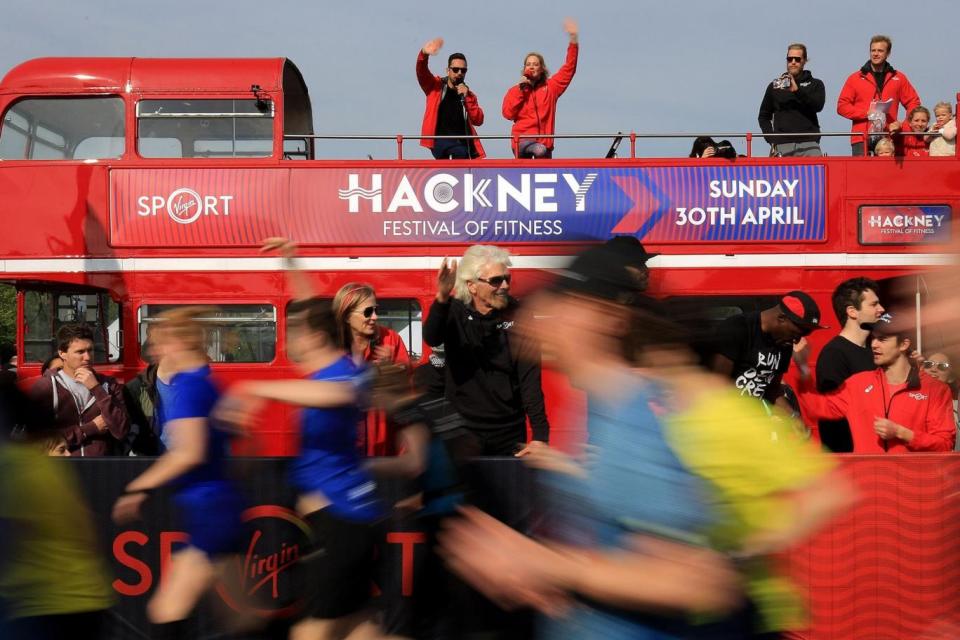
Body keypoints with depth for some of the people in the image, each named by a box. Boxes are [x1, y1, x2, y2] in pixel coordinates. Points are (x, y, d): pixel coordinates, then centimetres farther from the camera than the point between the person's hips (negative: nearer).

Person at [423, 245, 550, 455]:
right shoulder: (455, 310, -4)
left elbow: (530, 377, -10)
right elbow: (431, 339, -24)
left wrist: (540, 434, -19)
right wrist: (442, 298, -42)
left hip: (510, 432, 0)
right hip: (461, 429, 0)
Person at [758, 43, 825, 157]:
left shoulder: (815, 84, 13)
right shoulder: (774, 86, 17)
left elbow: (818, 106, -6)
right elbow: (763, 116, 19)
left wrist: (797, 90, -16)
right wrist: (772, 139, 4)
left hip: (808, 144, -1)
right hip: (782, 145, 1)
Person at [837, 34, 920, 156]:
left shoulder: (899, 78, 14)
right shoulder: (855, 78, 10)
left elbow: (913, 102, 17)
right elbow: (842, 106, 5)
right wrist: (867, 113, -8)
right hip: (861, 138, -1)